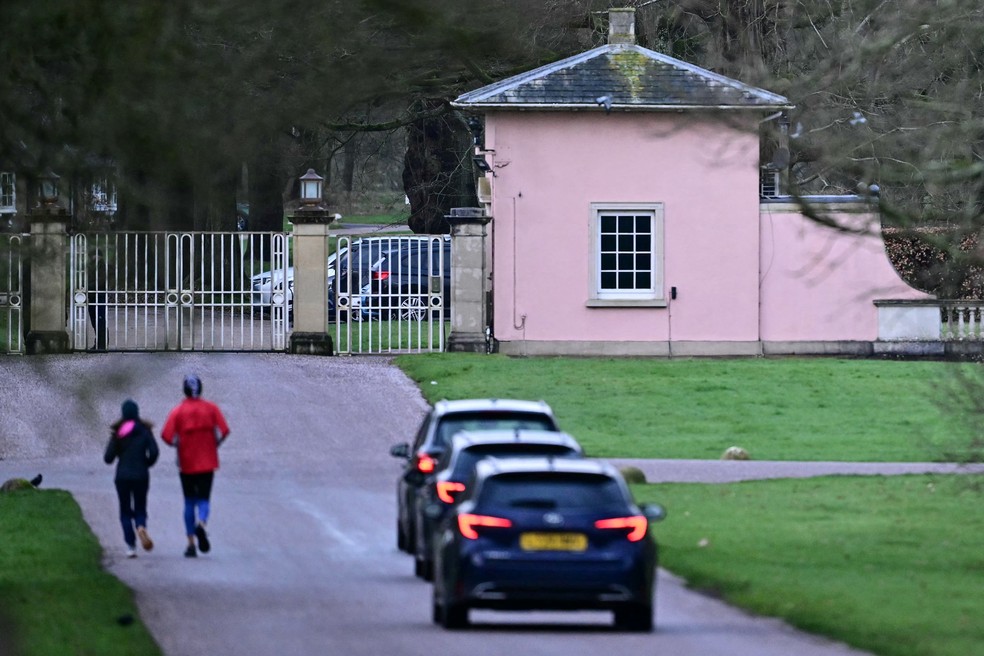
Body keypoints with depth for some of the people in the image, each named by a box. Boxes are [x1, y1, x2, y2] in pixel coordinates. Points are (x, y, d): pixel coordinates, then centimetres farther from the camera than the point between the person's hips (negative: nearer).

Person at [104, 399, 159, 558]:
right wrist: (147, 464, 9)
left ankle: (130, 546, -2)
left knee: (125, 511, 8)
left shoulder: (118, 433, -2)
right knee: (140, 509, 11)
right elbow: (154, 452, -10)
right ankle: (141, 527, -24)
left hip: (122, 477, 0)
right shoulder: (145, 430, -2)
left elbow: (108, 458, -3)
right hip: (141, 476, 0)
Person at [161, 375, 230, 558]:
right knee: (204, 499, 6)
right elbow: (224, 430, -10)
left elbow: (166, 436, -14)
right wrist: (215, 444, 7)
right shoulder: (211, 408, -1)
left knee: (189, 502, 10)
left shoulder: (178, 411, -4)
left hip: (186, 463, 0)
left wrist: (178, 445, 5)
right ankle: (202, 523, -28)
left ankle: (191, 543, 8)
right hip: (207, 462, 0)